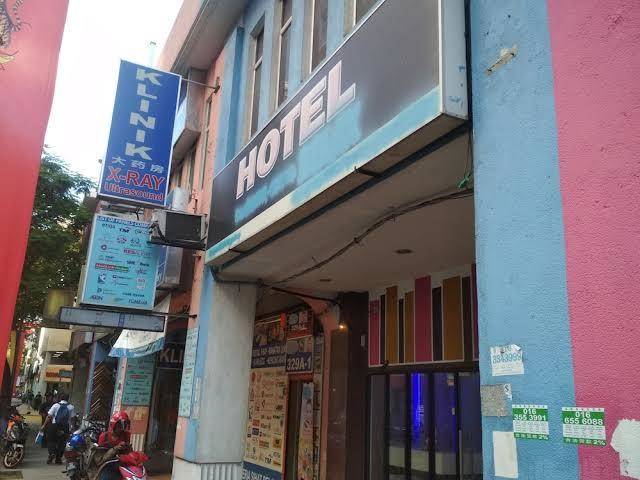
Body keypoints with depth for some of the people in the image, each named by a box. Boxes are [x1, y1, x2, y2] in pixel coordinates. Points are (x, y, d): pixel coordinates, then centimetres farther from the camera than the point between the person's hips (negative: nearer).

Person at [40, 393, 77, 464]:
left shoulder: (55, 405, 0)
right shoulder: (71, 407, 2)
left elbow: (49, 416, -4)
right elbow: (73, 418, -2)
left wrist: (44, 425, 1)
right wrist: (73, 427, 6)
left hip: (54, 426, -1)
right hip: (65, 428, 1)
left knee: (51, 441, 13)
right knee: (61, 442, 10)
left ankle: (52, 453, -9)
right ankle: (58, 458, 13)